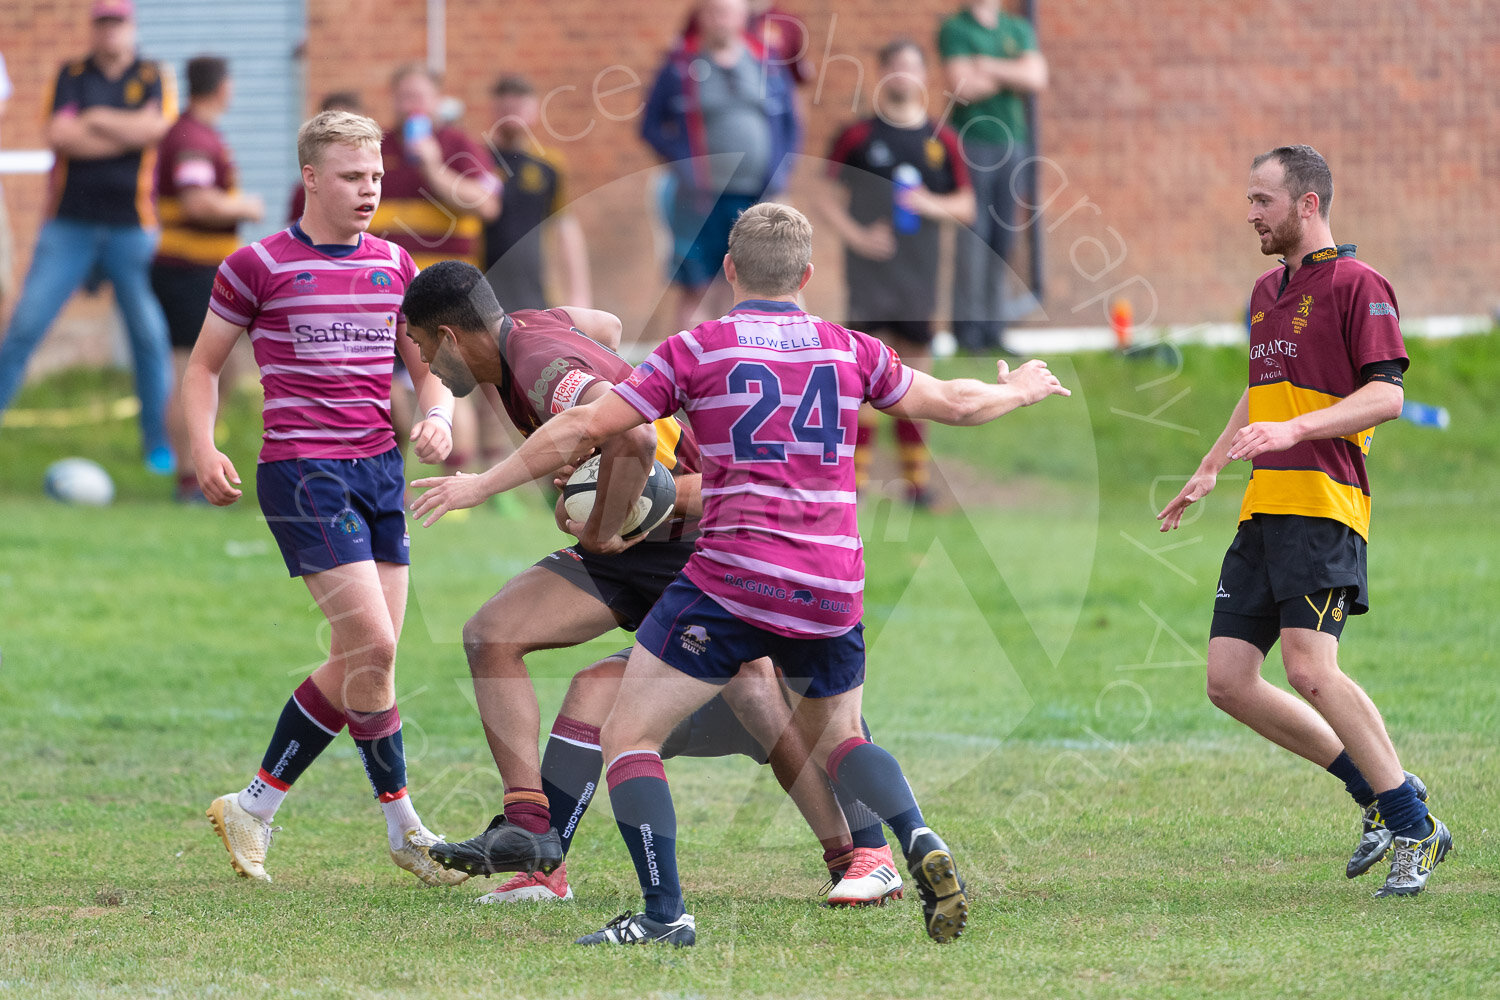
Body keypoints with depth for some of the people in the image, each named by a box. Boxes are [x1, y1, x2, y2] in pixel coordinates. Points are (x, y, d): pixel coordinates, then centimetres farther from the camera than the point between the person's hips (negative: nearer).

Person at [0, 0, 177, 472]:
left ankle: (158, 442, 10)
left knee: (150, 336, 1)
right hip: (69, 225, 0)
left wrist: (94, 119, -8)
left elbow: (153, 127, -14)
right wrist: (127, 133, -10)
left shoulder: (155, 79, 5)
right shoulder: (70, 76, 6)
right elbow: (58, 136, -10)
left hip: (131, 226, 0)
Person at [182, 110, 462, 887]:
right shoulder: (259, 266, -3)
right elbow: (203, 365, 5)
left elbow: (429, 368, 16)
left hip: (380, 468, 6)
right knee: (373, 647, -14)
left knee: (363, 661, 4)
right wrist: (203, 450, -10)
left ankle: (255, 804, 16)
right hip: (302, 470, -6)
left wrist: (437, 418, -6)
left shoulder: (393, 266, 11)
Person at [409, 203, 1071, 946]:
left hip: (735, 579, -5)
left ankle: (665, 913, -11)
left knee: (628, 737, 3)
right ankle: (922, 847, 1)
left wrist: (483, 485, 11)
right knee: (835, 736, 27)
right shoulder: (850, 351, 11)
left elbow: (583, 430, 0)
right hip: (833, 590, 5)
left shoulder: (699, 349, 1)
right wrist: (1019, 391, 46)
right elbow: (955, 403, 24)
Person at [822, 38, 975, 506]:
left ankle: (915, 476, 16)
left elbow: (965, 206, 10)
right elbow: (830, 199, 1)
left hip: (919, 271, 3)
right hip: (870, 269, -3)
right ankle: (855, 476, -5)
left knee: (915, 366, 8)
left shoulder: (941, 141, 7)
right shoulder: (858, 137, 1)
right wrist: (856, 235, -14)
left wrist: (933, 205, -10)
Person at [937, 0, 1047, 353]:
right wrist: (1013, 77, -5)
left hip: (1013, 142, 5)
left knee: (1002, 238, 5)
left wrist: (987, 66, -9)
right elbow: (963, 86, -13)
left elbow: (1037, 78, -1)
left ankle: (993, 327, 8)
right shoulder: (955, 29, -1)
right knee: (973, 236, -9)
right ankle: (968, 328, -6)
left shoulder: (1018, 30, 14)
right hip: (973, 139, -5)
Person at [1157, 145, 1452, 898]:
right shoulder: (1267, 292, 21)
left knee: (1310, 669, -20)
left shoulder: (1357, 285, -6)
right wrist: (1210, 469, 36)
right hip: (1263, 510, 9)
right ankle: (1378, 792, 11)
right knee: (1228, 680, 0)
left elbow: (1386, 395, -15)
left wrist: (1294, 430, -24)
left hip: (1322, 505, -9)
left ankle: (1414, 829, -9)